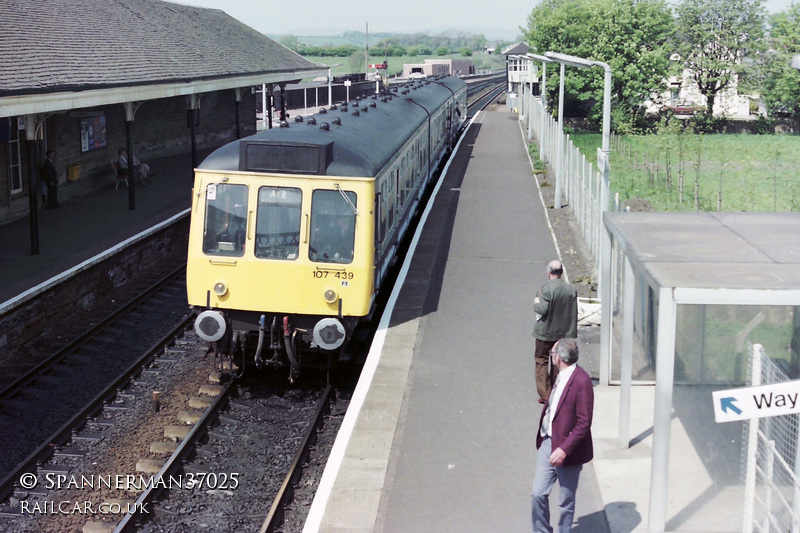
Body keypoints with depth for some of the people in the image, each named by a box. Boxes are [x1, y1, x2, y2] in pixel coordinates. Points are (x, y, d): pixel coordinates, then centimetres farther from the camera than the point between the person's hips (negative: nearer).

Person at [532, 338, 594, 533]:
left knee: (565, 501, 9)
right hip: (547, 443, 7)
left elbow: (584, 424, -22)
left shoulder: (582, 382, -21)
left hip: (566, 449, -7)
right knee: (538, 494, 8)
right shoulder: (561, 376, 6)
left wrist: (564, 449, -25)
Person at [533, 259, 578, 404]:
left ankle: (545, 394, 4)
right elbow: (574, 313, 3)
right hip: (564, 333, 5)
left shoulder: (547, 289, -19)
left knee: (542, 361, 6)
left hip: (546, 333, -5)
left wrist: (536, 303, -3)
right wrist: (572, 332, 13)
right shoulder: (571, 289, -2)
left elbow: (542, 310, -21)